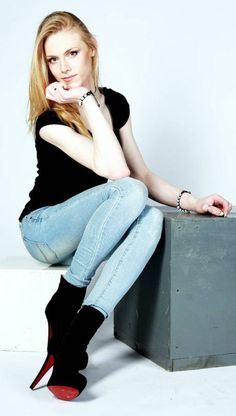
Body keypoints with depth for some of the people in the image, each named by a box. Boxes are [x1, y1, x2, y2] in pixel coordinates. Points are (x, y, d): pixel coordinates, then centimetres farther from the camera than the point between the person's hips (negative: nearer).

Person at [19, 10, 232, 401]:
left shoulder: (116, 103, 2)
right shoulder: (50, 119, -16)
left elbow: (144, 173, 5)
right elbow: (116, 170, -31)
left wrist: (190, 201, -9)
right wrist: (87, 100, -26)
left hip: (89, 234, 5)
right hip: (44, 230, -5)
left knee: (151, 217, -30)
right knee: (129, 192, -32)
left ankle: (73, 340, -34)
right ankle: (64, 304, -20)